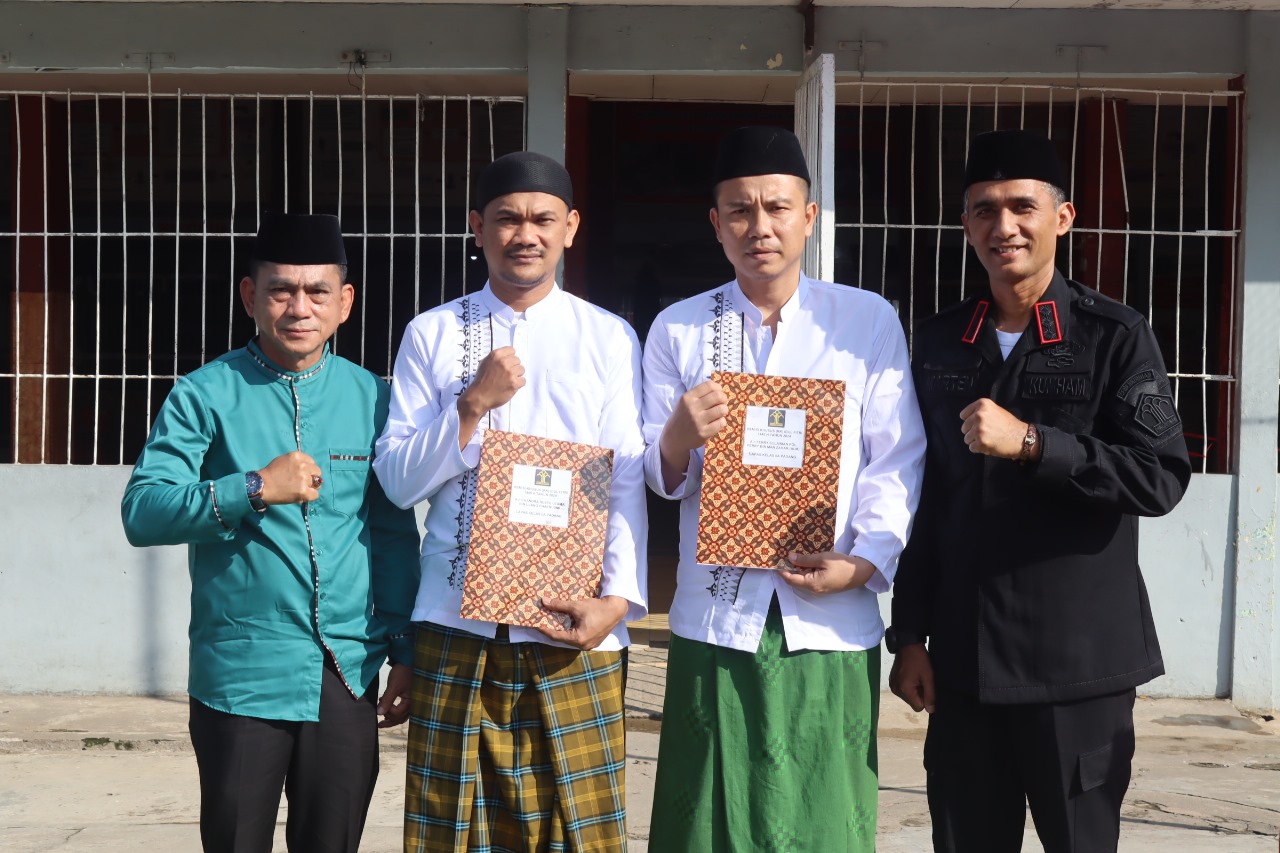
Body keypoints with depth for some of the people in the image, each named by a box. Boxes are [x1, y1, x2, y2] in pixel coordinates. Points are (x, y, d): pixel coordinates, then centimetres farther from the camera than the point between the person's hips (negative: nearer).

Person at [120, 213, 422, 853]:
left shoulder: (371, 398, 6)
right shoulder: (205, 395, -3)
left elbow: (395, 534, 10)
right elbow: (142, 514, -11)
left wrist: (405, 650, 7)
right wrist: (254, 488, -23)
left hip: (349, 674, 3)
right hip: (242, 673, -2)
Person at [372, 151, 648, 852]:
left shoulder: (610, 339, 8)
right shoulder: (432, 335, 8)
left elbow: (628, 480, 2)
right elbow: (397, 479, 5)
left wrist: (619, 598, -10)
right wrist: (473, 406, -9)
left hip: (574, 629, 0)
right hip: (456, 623, 1)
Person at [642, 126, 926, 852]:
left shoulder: (870, 321, 6)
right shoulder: (678, 329, 8)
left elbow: (895, 460, 1)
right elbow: (657, 477, 5)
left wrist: (866, 562, -14)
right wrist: (677, 440, -17)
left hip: (833, 622, 0)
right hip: (714, 623, 1)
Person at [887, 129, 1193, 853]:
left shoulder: (1116, 336, -3)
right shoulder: (940, 342, 8)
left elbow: (1162, 479, -12)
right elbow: (924, 497, 10)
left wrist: (1030, 442, -23)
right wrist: (910, 635, 7)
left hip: (1080, 657, -3)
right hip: (962, 660, 3)